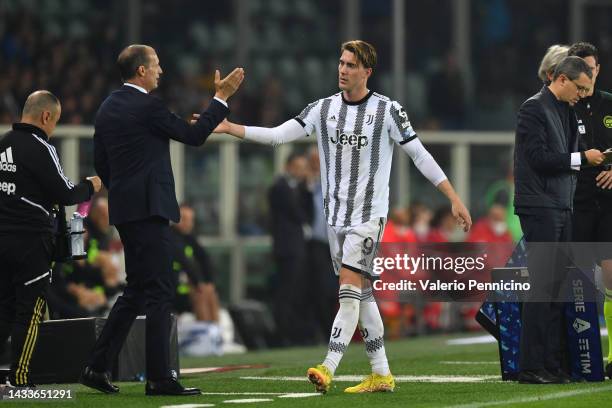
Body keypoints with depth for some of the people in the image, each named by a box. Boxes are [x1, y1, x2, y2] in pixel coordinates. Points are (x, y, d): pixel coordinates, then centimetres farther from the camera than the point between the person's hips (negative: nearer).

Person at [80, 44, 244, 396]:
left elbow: (101, 165, 17)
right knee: (159, 292, -6)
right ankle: (159, 377, -6)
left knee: (137, 292, 15)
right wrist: (222, 97, 0)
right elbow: (194, 136, -7)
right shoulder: (147, 106, -13)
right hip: (148, 209, -9)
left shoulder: (108, 108, 13)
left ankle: (98, 367, 13)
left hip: (124, 209, 9)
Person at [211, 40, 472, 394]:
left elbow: (420, 155, -2)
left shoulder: (388, 110, -5)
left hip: (369, 212, -5)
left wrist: (455, 199, -5)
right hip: (336, 214, 5)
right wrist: (229, 128, -9)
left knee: (350, 285, -16)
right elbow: (277, 135, 1)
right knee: (362, 292, 8)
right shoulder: (324, 109, 6)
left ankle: (328, 369, -24)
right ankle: (382, 374, 14)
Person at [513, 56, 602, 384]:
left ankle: (552, 364, 9)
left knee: (557, 288, 7)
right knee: (542, 287, -10)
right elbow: (538, 158, -16)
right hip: (540, 208, -9)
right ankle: (531, 367, -9)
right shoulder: (534, 108, -9)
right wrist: (581, 157, -13)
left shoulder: (565, 111, 17)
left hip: (561, 208, 9)